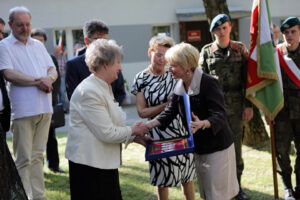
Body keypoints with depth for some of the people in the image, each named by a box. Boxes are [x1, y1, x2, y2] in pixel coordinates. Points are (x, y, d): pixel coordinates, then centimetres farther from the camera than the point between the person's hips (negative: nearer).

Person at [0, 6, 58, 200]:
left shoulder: (38, 45, 18)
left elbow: (53, 70, 13)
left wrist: (48, 78, -10)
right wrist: (37, 81, -14)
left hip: (44, 108, 6)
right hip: (23, 110, -6)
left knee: (37, 156, 11)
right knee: (24, 159, -4)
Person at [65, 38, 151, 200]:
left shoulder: (104, 88, 17)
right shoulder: (89, 91, -18)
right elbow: (107, 133, -20)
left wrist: (135, 137, 12)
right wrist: (132, 130, -4)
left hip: (104, 162, 10)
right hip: (88, 164, -10)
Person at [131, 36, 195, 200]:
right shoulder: (141, 79, -4)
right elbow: (142, 112, -7)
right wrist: (167, 105, -16)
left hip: (181, 131, 2)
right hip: (159, 134, -2)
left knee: (187, 175, 12)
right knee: (163, 180, 9)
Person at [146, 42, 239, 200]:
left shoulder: (208, 83, -22)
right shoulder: (179, 87, 2)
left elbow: (219, 116, -29)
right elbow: (169, 113, 3)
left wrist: (202, 124, -49)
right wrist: (148, 125, -13)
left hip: (217, 147, -8)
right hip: (198, 148, 8)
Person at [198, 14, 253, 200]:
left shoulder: (240, 49, 5)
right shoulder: (207, 51, 4)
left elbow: (248, 78, 5)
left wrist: (248, 105, -1)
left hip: (236, 106, 1)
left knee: (236, 145, 6)